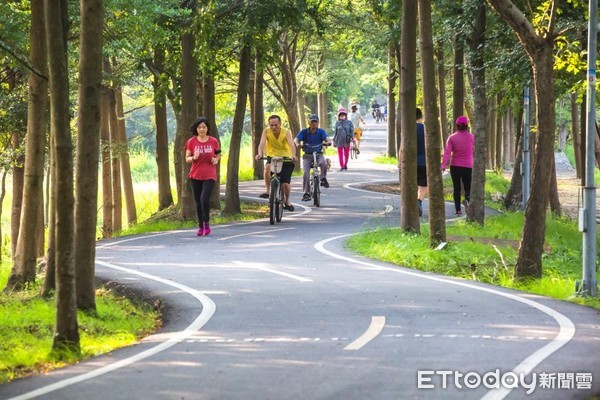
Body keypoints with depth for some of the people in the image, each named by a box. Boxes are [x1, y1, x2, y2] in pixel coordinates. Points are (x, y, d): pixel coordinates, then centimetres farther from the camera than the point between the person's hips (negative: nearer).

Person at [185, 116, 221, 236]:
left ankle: (207, 224, 0)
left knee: (204, 199, -17)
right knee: (198, 202, 6)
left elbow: (218, 154, 16)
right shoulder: (191, 142, 0)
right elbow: (187, 159, 2)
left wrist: (216, 159, -6)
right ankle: (200, 227, 17)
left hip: (209, 176, -2)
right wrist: (193, 158, -19)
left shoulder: (213, 141, 1)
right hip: (195, 176, 2)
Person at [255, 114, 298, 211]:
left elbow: (291, 144, -32)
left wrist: (293, 155, -52)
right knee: (267, 168, -35)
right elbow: (262, 143, -26)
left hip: (286, 158, -1)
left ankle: (287, 201, 22)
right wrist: (260, 154, -47)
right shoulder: (266, 131, -13)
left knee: (285, 184, -8)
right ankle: (268, 191, -20)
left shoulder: (286, 132, -18)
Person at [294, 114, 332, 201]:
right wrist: (297, 144, -39)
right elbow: (296, 139, -15)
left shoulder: (321, 132, -3)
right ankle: (306, 193, -10)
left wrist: (328, 142, -43)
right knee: (306, 173, -17)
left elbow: (327, 138, -18)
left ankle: (323, 179, -8)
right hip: (307, 155, 0)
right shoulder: (304, 132, -4)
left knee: (324, 163, -33)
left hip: (318, 154, 0)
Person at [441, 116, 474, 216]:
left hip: (455, 166, 1)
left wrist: (443, 165, -18)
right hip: (468, 166, -1)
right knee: (468, 187, 6)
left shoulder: (452, 138, -2)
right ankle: (467, 199, -27)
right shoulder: (472, 137, 0)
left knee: (456, 188, 11)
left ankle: (458, 209, 5)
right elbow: (474, 151, 8)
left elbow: (447, 152, -12)